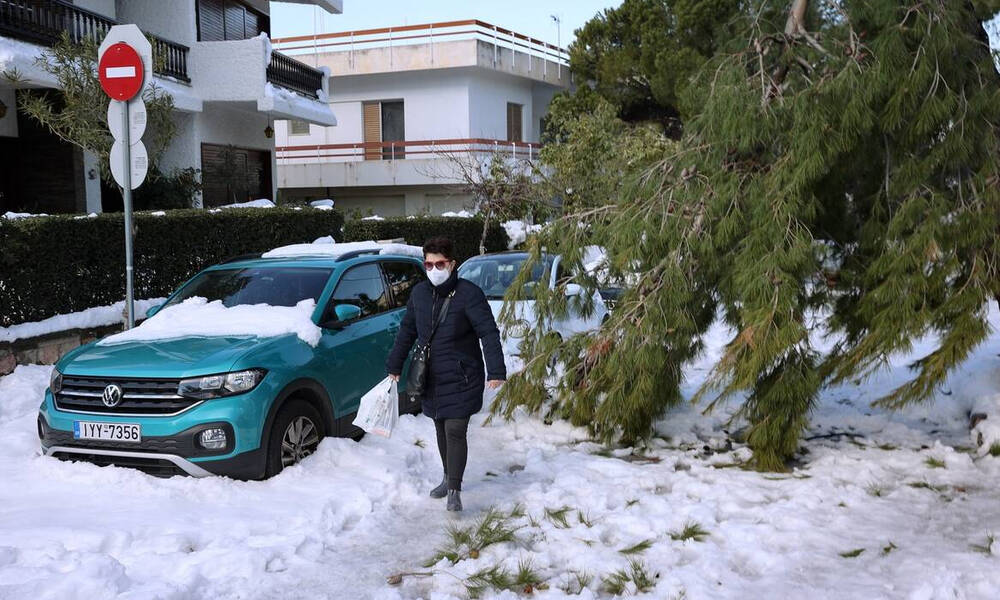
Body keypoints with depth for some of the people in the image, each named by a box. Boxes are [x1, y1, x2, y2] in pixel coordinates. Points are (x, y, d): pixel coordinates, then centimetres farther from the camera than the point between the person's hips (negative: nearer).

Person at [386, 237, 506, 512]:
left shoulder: (469, 293, -14)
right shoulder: (419, 293, 3)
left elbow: (489, 333, -18)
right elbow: (406, 332, 14)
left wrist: (496, 371, -26)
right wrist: (394, 366, 16)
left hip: (461, 378, -6)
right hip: (430, 377, 6)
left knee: (455, 431, -10)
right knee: (441, 430, 16)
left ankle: (454, 491, -2)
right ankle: (448, 478, 34)